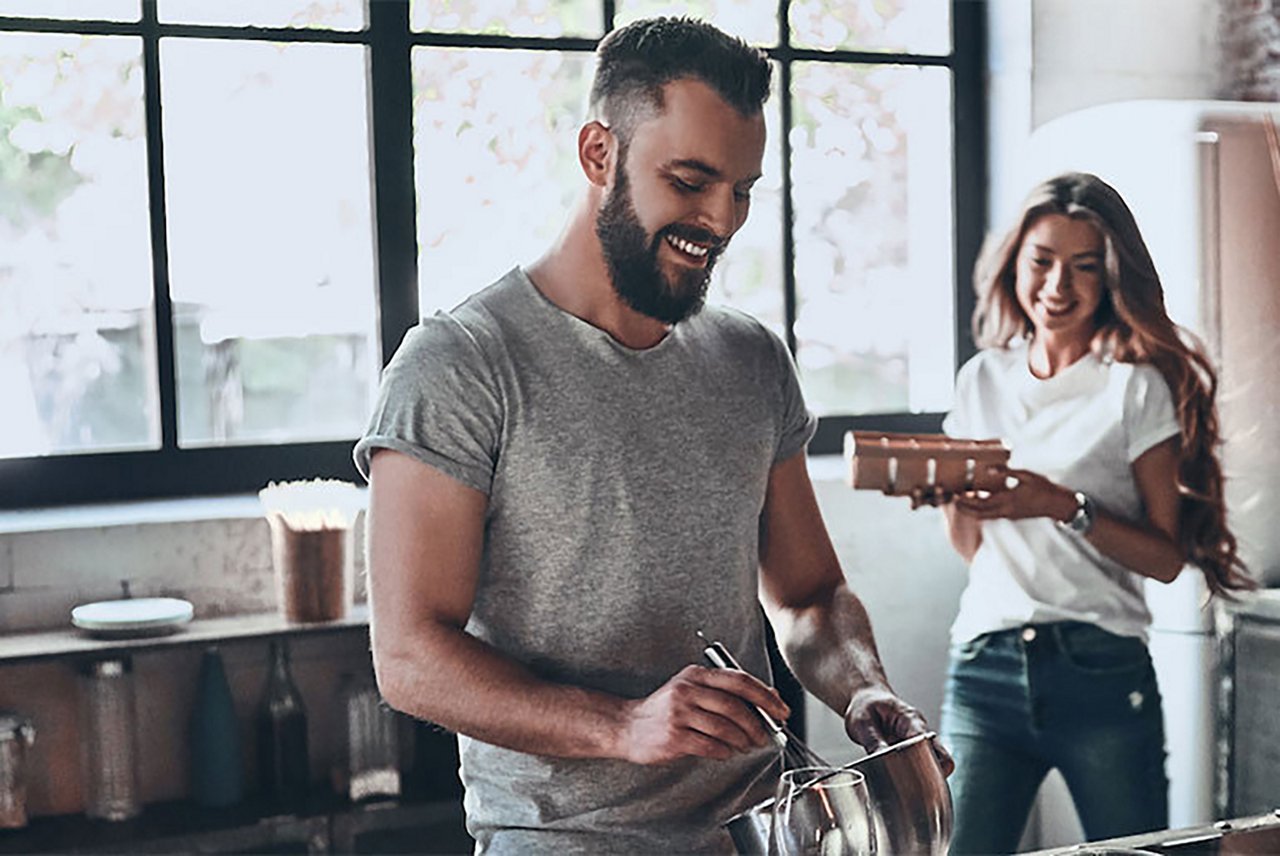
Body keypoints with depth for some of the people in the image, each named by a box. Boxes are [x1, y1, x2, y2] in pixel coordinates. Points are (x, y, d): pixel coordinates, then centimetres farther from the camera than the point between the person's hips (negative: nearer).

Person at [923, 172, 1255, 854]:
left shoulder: (1137, 387, 0)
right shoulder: (981, 380, 12)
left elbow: (1166, 556, -3)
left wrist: (1065, 507, -17)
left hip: (1102, 674, -3)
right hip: (984, 668, 3)